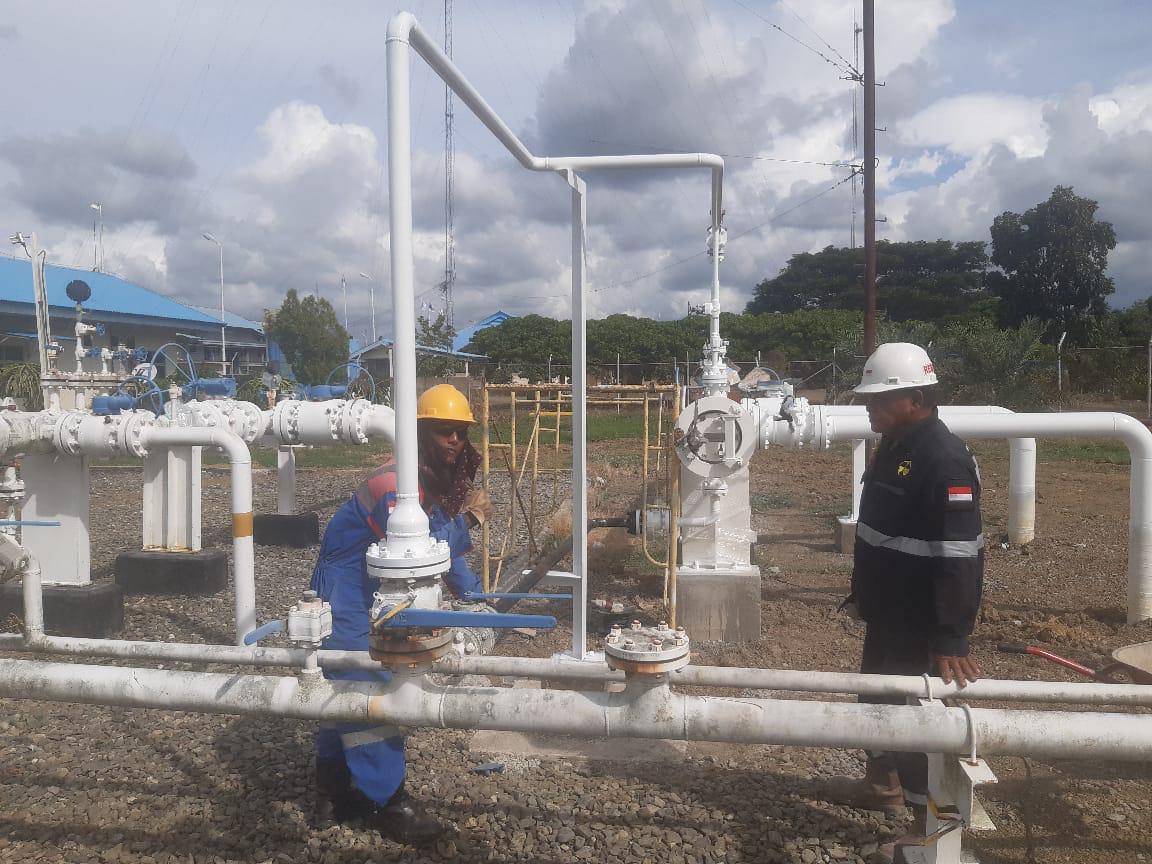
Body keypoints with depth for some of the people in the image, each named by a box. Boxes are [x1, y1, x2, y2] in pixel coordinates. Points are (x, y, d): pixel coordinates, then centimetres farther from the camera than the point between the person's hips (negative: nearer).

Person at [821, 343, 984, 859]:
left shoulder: (945, 460, -24)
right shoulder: (894, 446, 6)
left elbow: (958, 558, -27)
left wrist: (951, 640, -28)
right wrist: (861, 595, 21)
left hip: (921, 623, -9)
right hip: (887, 613, 10)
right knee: (878, 696, 23)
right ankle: (882, 784, 43)